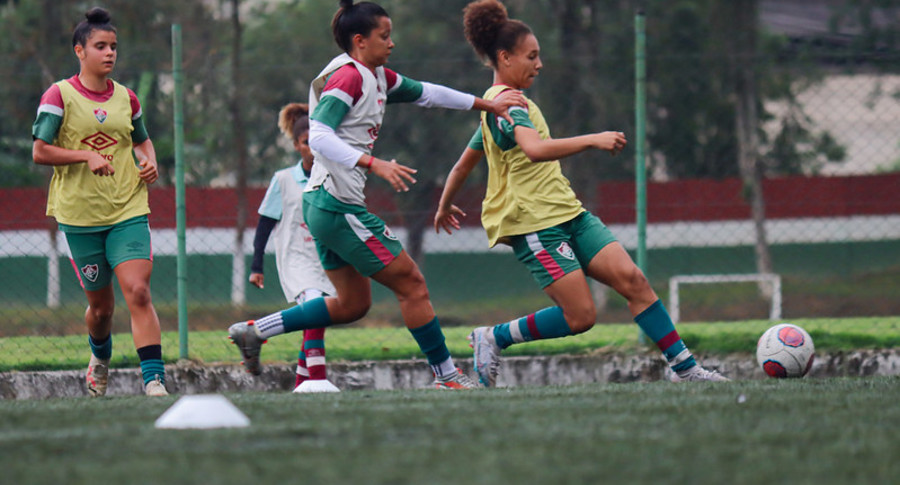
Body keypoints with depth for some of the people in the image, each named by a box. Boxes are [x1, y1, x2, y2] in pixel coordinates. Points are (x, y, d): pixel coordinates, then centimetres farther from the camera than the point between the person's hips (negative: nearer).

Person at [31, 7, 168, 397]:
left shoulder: (126, 98, 8)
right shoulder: (60, 95, -4)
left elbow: (142, 139, 26)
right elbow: (40, 152, -9)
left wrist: (150, 162, 4)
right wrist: (87, 156, -19)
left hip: (128, 210, 2)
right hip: (79, 214, -2)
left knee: (138, 292, -16)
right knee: (101, 304, 9)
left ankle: (154, 380, -20)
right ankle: (100, 357, 41)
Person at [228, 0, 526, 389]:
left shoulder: (378, 77, 14)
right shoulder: (348, 77, -15)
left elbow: (424, 93, 28)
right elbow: (319, 136, -26)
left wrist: (486, 105, 27)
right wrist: (373, 164, -35)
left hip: (324, 207, 10)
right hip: (338, 207, -10)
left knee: (352, 304, 15)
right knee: (411, 283, -2)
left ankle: (254, 330, 15)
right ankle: (447, 377, 6)